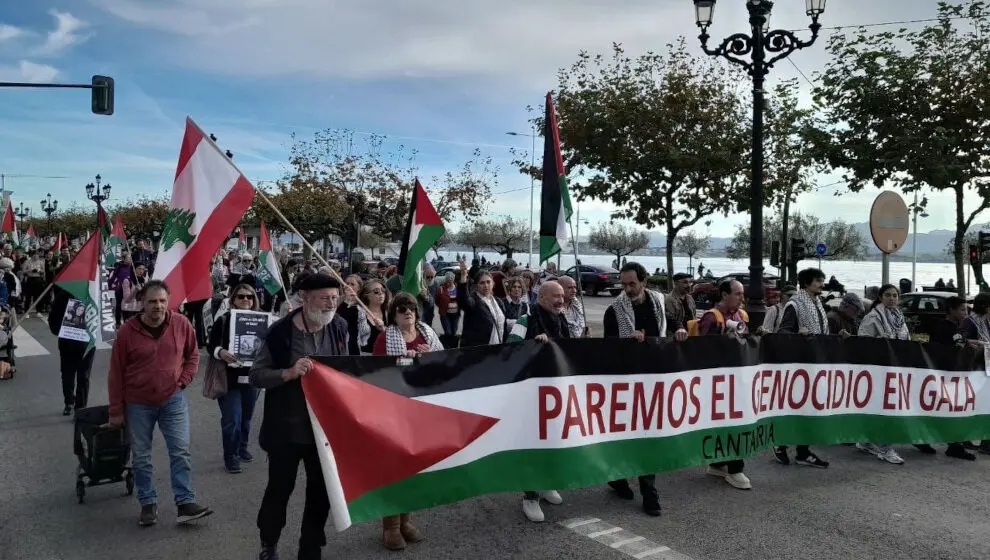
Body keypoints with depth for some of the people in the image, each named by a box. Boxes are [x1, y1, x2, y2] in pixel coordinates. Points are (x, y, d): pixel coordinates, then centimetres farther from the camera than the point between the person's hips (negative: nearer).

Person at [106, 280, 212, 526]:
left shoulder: (181, 324, -7)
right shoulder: (128, 330, -11)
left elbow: (193, 355, 10)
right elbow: (116, 373, -4)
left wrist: (184, 380, -4)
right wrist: (116, 411, -2)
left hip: (173, 399, 0)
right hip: (138, 403, 0)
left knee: (181, 452, -2)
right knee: (141, 457, 9)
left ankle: (186, 503, 4)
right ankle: (148, 504, 23)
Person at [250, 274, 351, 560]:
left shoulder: (339, 328, -1)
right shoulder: (280, 331, -15)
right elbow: (256, 376, -12)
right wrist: (289, 373, -27)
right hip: (286, 428, -3)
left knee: (321, 491, 12)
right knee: (280, 488, 12)